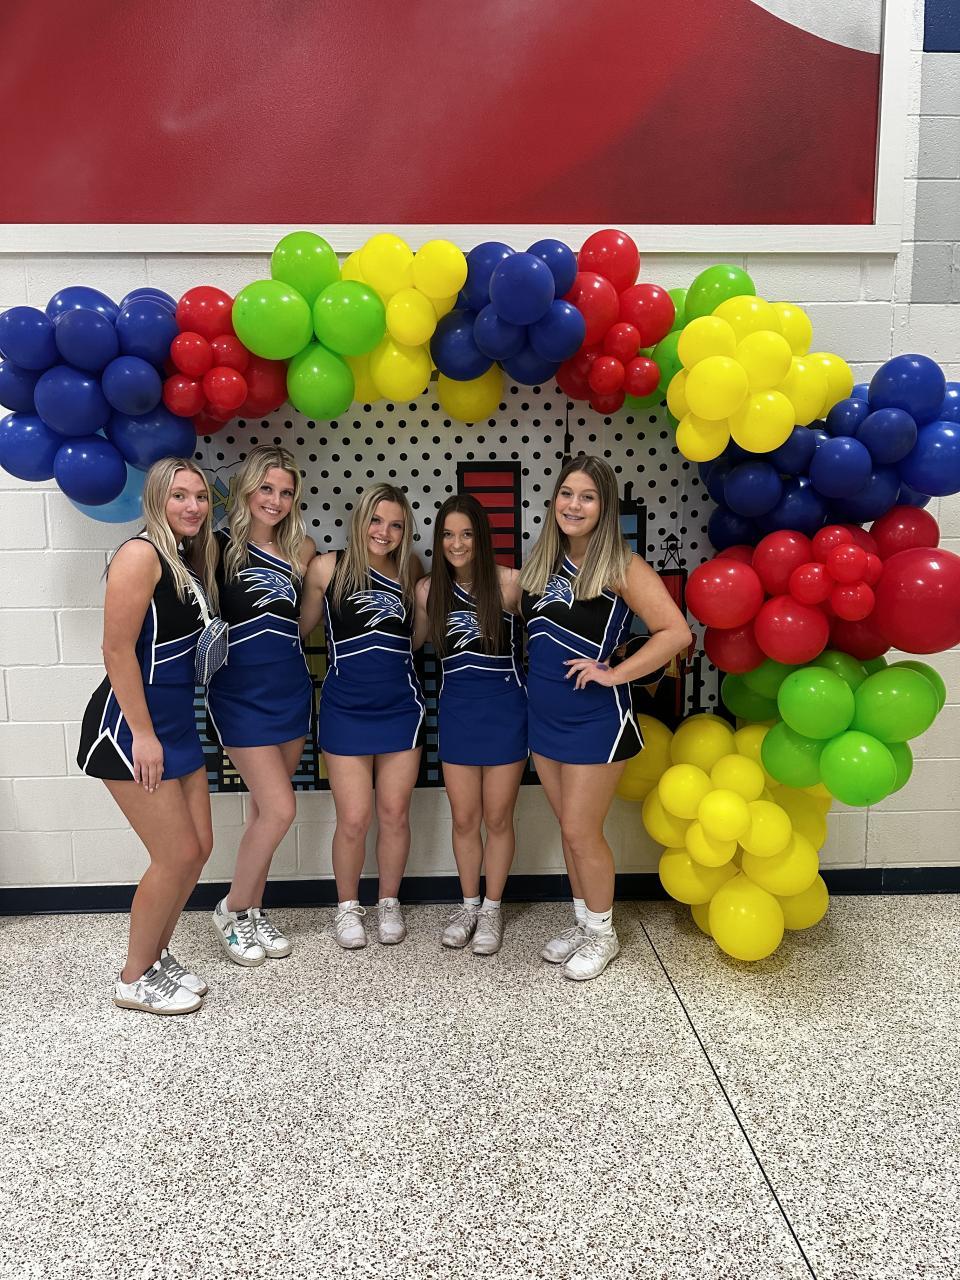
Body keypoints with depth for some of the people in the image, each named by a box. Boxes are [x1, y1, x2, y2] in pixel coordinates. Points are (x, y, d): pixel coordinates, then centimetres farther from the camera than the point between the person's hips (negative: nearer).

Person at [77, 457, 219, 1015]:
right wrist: (142, 735, -20)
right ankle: (135, 979, 18)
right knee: (176, 854, -3)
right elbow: (117, 649, -20)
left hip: (177, 722, 9)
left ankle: (158, 955, 32)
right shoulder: (141, 554, -15)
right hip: (130, 724, -9)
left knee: (199, 846, 12)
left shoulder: (192, 560, 11)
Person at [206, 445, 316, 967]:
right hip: (240, 694, -5)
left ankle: (253, 911, 28)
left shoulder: (301, 549, 5)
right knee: (280, 809, -7)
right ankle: (231, 911, 15)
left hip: (291, 689, 5)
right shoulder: (219, 547, -8)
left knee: (264, 810, 12)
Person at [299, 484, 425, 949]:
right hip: (346, 709, -2)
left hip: (400, 706, 2)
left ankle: (389, 902, 31)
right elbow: (302, 627, 1)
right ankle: (347, 906, 26)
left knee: (394, 813, 10)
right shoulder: (328, 568, -6)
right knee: (354, 819, 2)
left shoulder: (409, 572, 3)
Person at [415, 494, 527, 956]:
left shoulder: (509, 582, -13)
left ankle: (492, 910, 29)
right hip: (456, 709, 3)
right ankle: (468, 905, 33)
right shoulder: (428, 590, -1)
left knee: (497, 818, 9)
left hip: (505, 709, -3)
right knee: (463, 819, 12)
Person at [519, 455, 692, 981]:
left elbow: (676, 632, -20)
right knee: (569, 829, 17)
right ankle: (582, 923, 34)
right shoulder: (543, 562, 5)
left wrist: (614, 673, -19)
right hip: (544, 716, 6)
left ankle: (602, 934, 25)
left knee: (581, 832, 3)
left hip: (594, 719, -6)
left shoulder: (621, 567, -14)